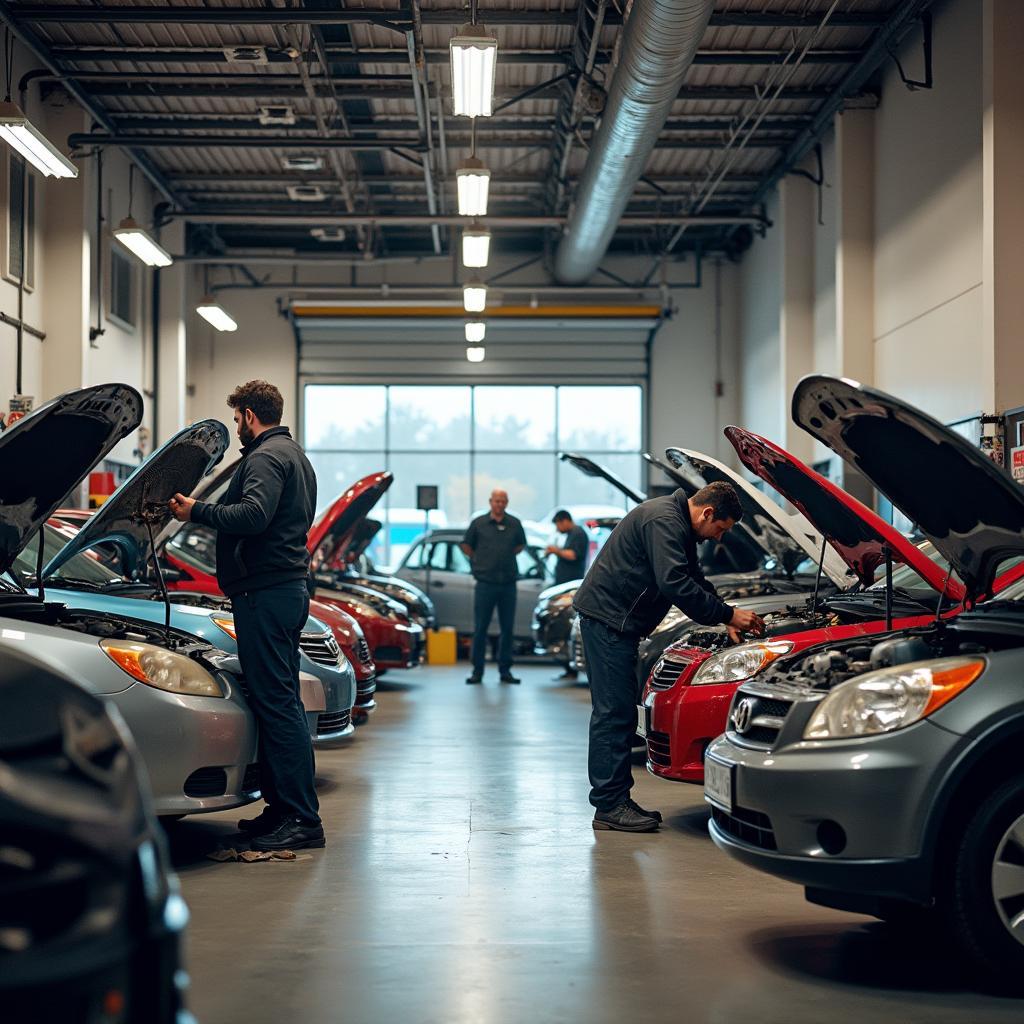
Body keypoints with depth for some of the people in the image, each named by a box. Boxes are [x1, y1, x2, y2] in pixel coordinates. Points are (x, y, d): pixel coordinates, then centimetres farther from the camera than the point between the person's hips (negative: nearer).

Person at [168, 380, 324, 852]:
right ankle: (283, 807, 20)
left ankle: (302, 819, -11)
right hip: (290, 587, 11)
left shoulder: (267, 456, -11)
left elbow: (254, 515, -26)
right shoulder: (295, 455, 23)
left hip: (265, 592, -11)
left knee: (276, 703, -11)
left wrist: (197, 511, -17)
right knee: (282, 702, 14)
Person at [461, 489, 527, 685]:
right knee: (480, 628, -1)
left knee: (508, 629, 5)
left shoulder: (514, 524, 7)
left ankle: (505, 670, 13)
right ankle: (477, 671, 5)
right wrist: (479, 562, 7)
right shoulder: (478, 523, 2)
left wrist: (507, 556, 14)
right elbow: (465, 545, 13)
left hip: (508, 583, 2)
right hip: (485, 584, -2)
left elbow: (521, 544, 24)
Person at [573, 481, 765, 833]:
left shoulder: (679, 525, 16)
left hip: (617, 622, 11)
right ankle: (609, 806, -7)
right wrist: (728, 614, -21)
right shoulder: (664, 521, -19)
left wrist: (725, 619, 13)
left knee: (618, 712, 11)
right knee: (614, 713, -9)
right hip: (606, 617, -11)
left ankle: (616, 801, 15)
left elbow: (695, 581, 25)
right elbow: (674, 584, -27)